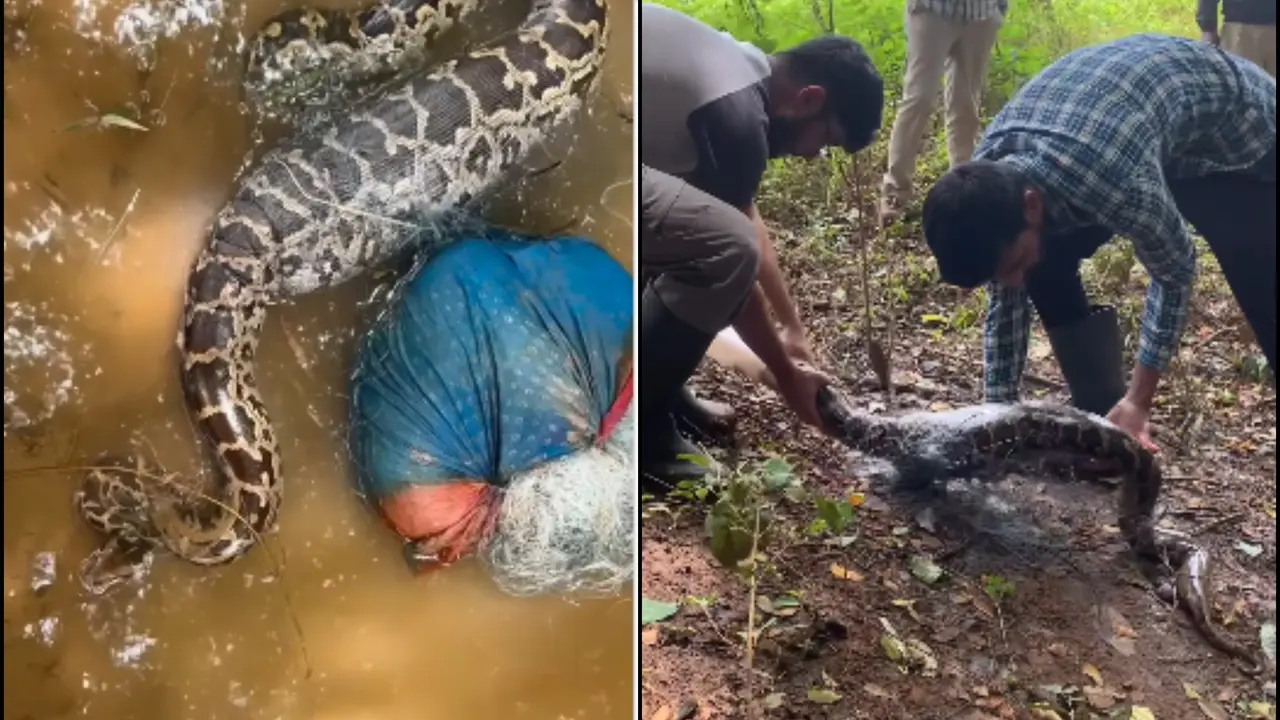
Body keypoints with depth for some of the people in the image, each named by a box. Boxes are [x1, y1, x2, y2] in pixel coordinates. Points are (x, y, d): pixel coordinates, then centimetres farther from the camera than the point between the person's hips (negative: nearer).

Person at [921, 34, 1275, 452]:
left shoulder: (1115, 181, -44)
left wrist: (1138, 400, -19)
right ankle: (1104, 421, 5)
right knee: (1046, 271, -8)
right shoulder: (990, 182, -24)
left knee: (1261, 293, -11)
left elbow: (1175, 273, -23)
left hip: (1231, 122, -5)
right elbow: (1006, 304, -10)